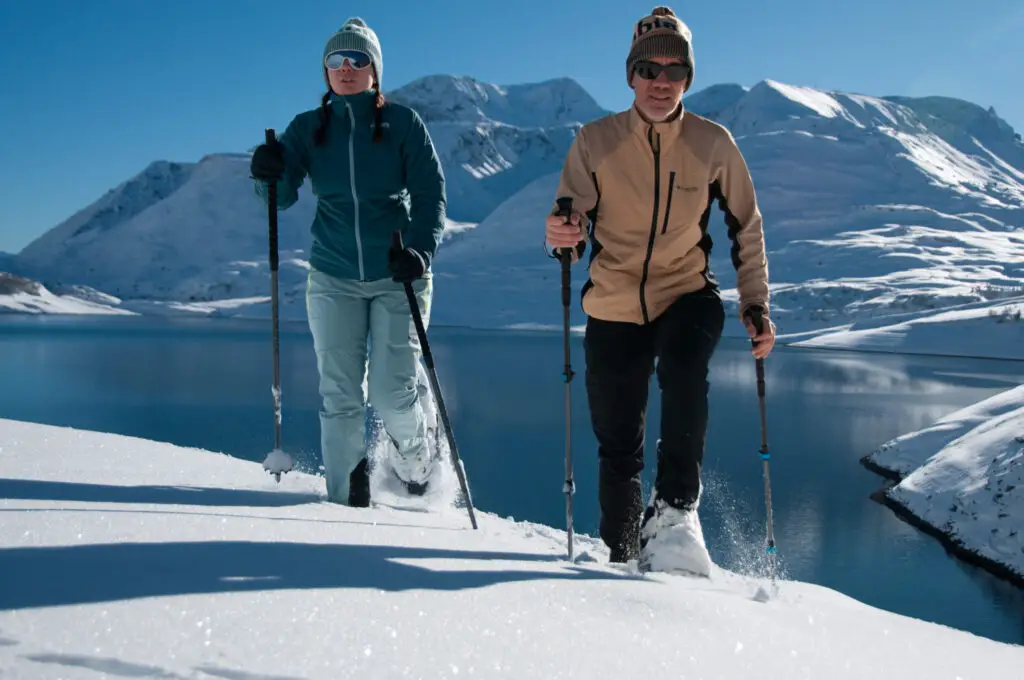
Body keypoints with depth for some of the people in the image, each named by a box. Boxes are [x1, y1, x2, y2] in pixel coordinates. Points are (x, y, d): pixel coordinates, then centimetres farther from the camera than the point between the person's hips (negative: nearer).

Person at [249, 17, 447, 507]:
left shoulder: (403, 123, 0)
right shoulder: (307, 128, 6)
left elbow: (431, 194, -4)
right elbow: (282, 198, 0)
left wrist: (420, 249, -22)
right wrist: (269, 175, -23)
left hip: (399, 276, -2)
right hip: (333, 278, 2)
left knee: (393, 394, -8)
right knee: (340, 397, 1)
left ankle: (413, 452, 26)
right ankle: (347, 498, 15)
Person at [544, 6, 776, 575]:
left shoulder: (713, 144, -6)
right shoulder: (595, 142, -7)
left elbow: (747, 229, 5)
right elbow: (571, 228, -5)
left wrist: (756, 304, -2)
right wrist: (563, 236, -28)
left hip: (688, 296, 0)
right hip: (614, 305, 1)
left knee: (684, 369, -35)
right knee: (618, 449, 7)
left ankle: (676, 508, -21)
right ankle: (622, 555, 28)